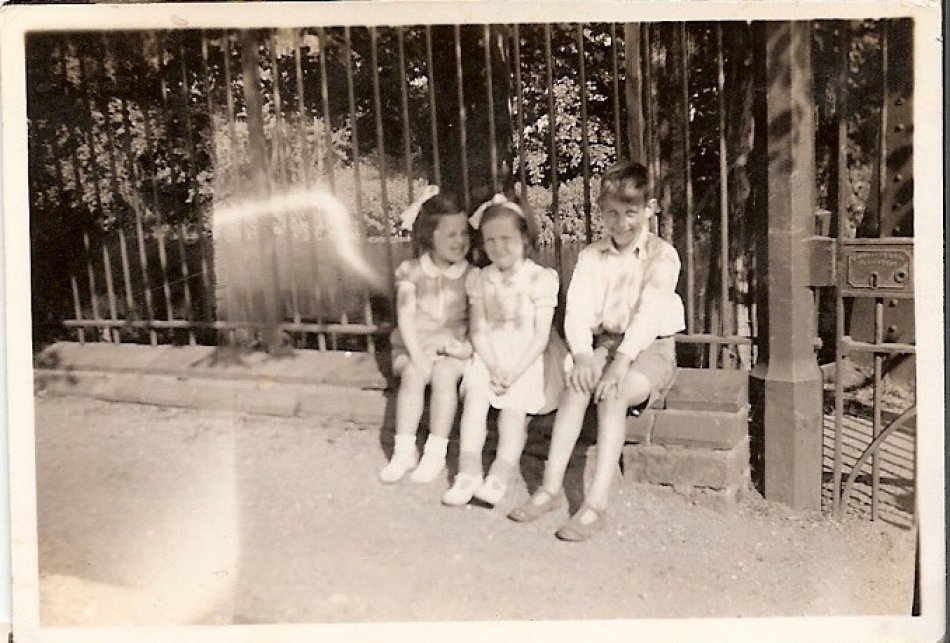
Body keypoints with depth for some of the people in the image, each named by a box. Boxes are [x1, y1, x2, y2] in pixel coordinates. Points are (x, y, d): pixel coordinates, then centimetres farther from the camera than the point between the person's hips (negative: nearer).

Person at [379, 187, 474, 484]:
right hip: (415, 344, 1)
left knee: (444, 373, -30)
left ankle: (436, 452, -19)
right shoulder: (412, 271, -3)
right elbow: (406, 316, -9)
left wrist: (468, 345, -18)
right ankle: (404, 450, -18)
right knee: (413, 373, -29)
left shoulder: (471, 274, -2)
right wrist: (417, 356, -19)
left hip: (454, 348, 0)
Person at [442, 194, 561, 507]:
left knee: (514, 405, -22)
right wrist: (493, 367, -13)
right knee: (475, 392, -22)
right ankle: (469, 472, -24)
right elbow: (478, 330, 3)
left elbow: (541, 334, -8)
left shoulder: (539, 278, -5)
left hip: (526, 358, -2)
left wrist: (515, 371, -17)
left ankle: (500, 474, -25)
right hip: (489, 356, 2)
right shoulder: (480, 279, 6)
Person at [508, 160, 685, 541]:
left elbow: (649, 312, -19)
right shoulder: (591, 256, 7)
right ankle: (550, 488, -25)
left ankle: (596, 504, -33)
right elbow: (578, 308, -6)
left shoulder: (662, 256, -5)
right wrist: (583, 355, -24)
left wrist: (622, 360, -31)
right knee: (577, 383, -28)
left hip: (650, 348, -3)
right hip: (606, 342, 4)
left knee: (611, 394, -32)